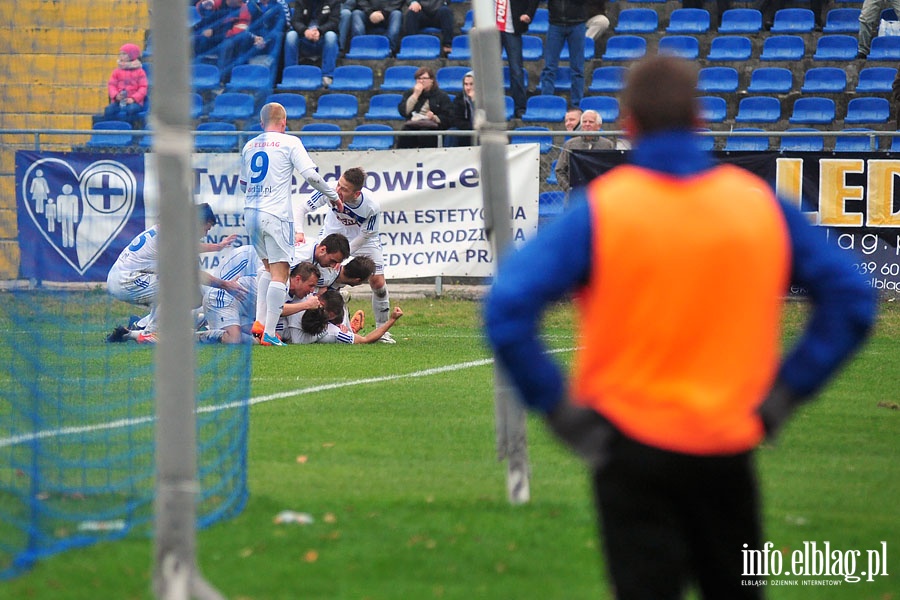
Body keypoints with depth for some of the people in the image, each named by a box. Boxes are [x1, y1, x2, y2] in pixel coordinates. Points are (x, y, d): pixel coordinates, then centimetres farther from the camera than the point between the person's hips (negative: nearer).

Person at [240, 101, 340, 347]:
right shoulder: (289, 142, -3)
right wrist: (333, 196, 5)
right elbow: (310, 175, -9)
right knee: (280, 272, -4)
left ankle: (259, 321, 10)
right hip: (276, 215, -6)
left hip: (251, 213, 6)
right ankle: (269, 334, -12)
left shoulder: (249, 146, 13)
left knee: (269, 267, 21)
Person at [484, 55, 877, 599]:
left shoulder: (598, 209, -10)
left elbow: (508, 310, -18)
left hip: (632, 442, -3)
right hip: (728, 446, 3)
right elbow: (851, 299, 1)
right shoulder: (762, 202, -2)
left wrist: (557, 407, -10)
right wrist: (785, 392, 3)